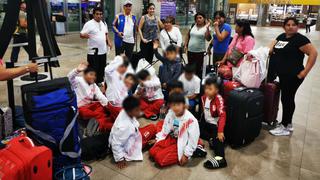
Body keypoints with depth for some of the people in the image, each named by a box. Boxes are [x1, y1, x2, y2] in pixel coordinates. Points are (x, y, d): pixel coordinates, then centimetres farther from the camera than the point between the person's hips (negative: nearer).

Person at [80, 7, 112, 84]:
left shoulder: (104, 23, 9)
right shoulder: (89, 24, -11)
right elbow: (81, 34, -14)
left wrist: (109, 42, 6)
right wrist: (84, 35, -38)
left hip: (103, 51, 6)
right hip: (93, 52, -6)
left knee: (102, 69, 16)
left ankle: (100, 83, 31)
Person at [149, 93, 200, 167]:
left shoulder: (191, 120, -25)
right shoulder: (170, 114, -7)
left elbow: (193, 139, -18)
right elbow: (165, 130, 7)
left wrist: (186, 155, -15)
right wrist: (158, 141, 0)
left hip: (182, 144, -6)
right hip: (171, 139, 7)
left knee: (160, 158, -21)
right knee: (152, 152, -8)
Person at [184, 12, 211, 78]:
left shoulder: (206, 28, -6)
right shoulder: (193, 26, 6)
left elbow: (208, 39, -19)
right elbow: (188, 36, 12)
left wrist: (207, 28, -24)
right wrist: (185, 45, 6)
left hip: (200, 51, -4)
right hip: (190, 50, 4)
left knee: (198, 68, 5)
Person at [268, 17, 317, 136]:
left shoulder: (300, 39, -11)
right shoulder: (281, 37, 12)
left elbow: (313, 53, -16)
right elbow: (271, 49, 17)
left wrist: (305, 72, -19)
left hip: (293, 76, -7)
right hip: (283, 75, 7)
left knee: (287, 99, 0)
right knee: (286, 99, 14)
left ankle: (285, 127, 12)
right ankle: (288, 124, 27)